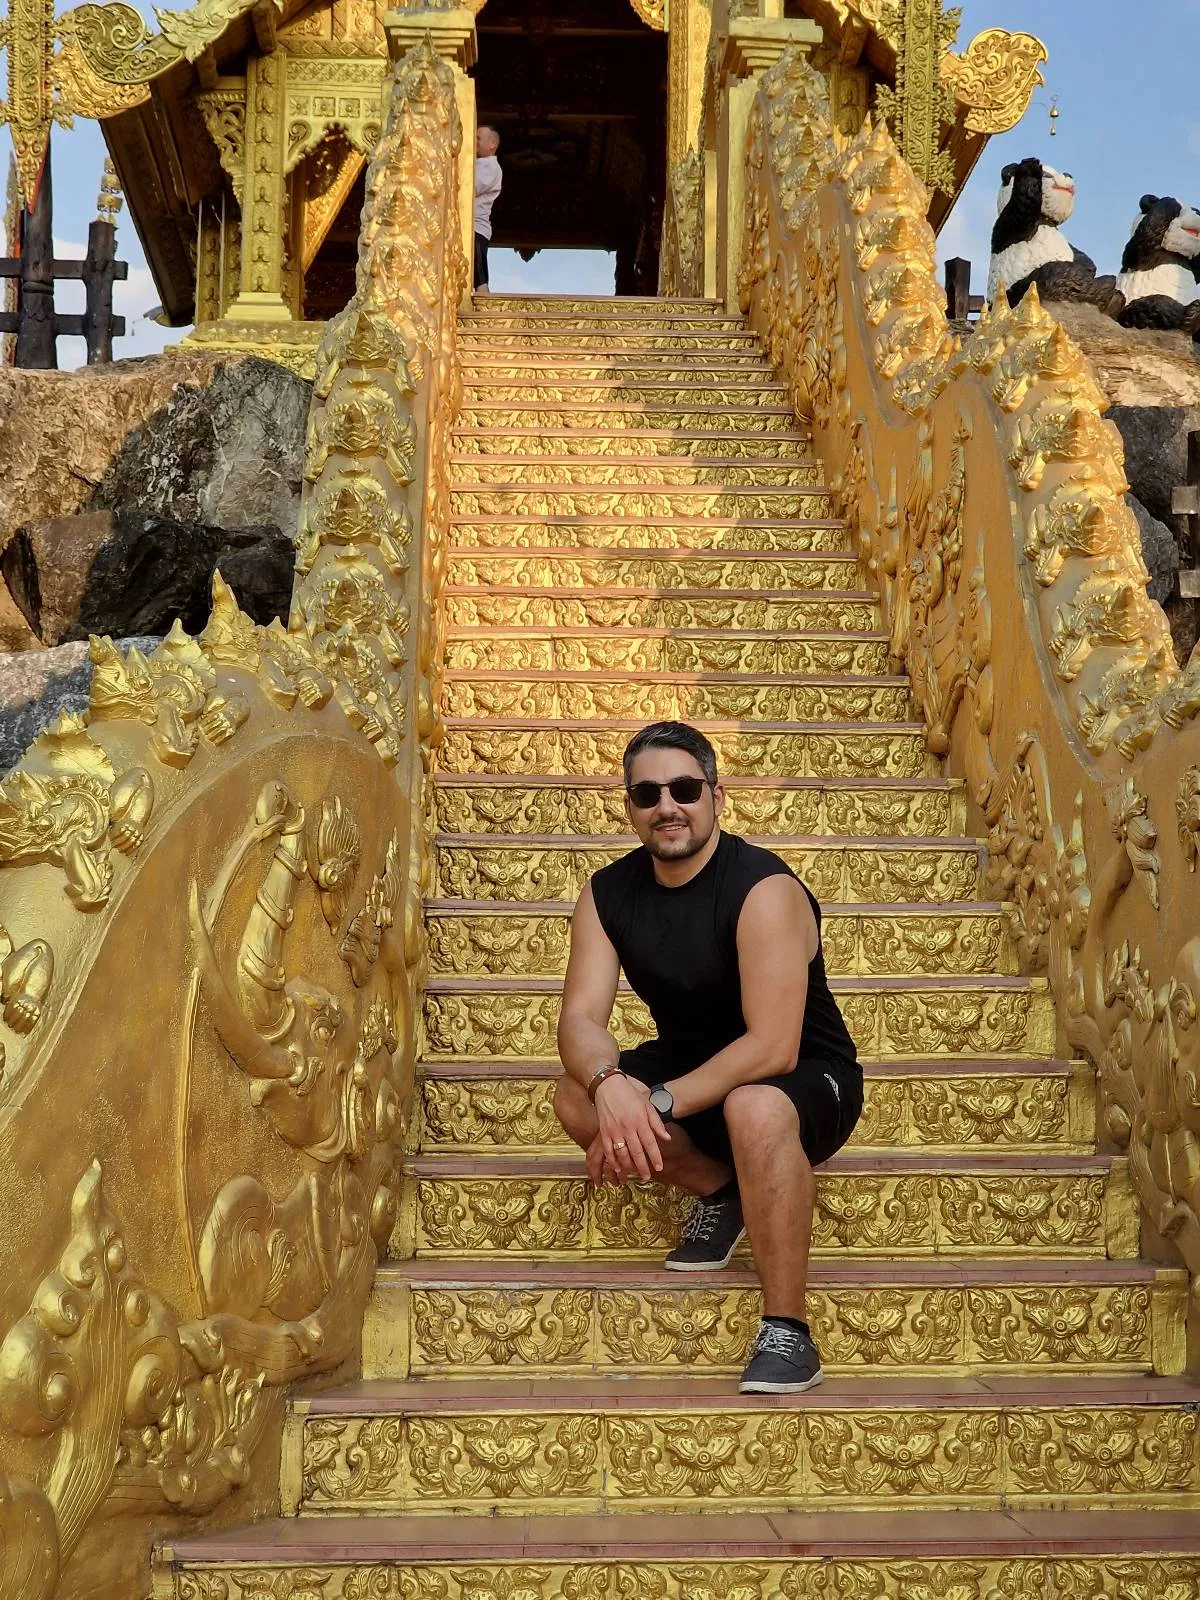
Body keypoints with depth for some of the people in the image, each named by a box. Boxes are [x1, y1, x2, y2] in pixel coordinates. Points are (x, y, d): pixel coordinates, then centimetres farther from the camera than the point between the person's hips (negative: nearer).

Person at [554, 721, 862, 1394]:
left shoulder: (764, 888, -25)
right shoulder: (608, 894, -6)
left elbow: (773, 1048, -31)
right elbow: (581, 1018, -15)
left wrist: (657, 1103, -36)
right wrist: (610, 1083, -38)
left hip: (806, 1079, -6)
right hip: (693, 1067, 6)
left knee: (755, 1109, -40)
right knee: (575, 1098, -18)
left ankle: (787, 1333, -28)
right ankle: (718, 1188, 4)